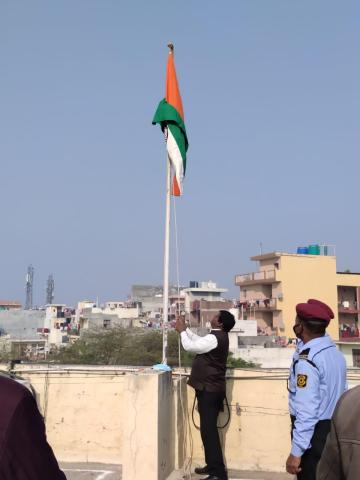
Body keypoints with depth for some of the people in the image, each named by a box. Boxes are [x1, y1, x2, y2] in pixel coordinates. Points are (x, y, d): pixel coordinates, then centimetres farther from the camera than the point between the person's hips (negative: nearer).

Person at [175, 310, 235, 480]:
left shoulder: (215, 338, -20)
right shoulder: (218, 337, 12)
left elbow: (189, 346, -19)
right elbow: (198, 341, 24)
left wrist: (182, 331, -4)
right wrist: (185, 328, 17)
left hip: (209, 389, -10)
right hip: (211, 388, 10)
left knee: (208, 430, -8)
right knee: (208, 428, 16)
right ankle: (212, 465, 25)